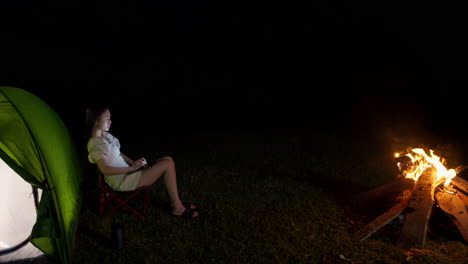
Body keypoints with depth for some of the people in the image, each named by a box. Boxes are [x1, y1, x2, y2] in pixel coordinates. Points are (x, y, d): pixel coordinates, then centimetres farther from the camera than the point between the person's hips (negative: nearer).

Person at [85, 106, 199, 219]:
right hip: (121, 181, -10)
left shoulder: (105, 135, 10)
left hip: (126, 171, 10)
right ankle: (178, 208, -7)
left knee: (167, 160, 2)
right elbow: (106, 170, -26)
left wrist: (133, 163, 2)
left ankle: (175, 201, 6)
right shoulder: (96, 143, -19)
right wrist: (132, 168, -25)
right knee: (167, 164, -17)